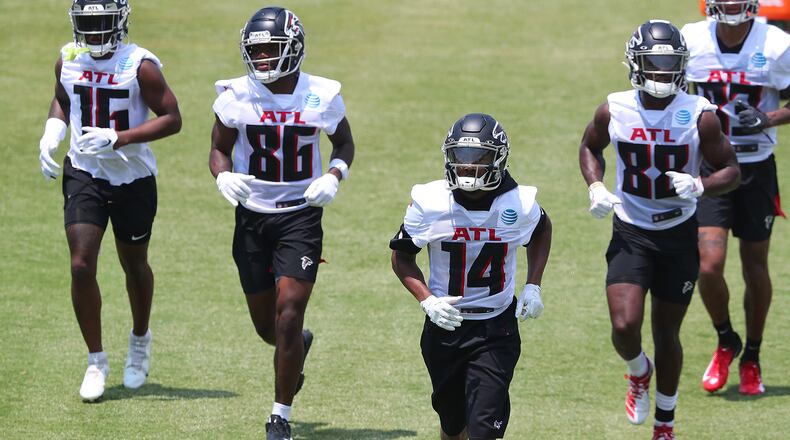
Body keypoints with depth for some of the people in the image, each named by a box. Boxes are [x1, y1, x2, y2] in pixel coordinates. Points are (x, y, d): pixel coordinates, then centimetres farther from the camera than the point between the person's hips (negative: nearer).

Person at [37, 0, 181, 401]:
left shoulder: (140, 66, -16)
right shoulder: (67, 61, -2)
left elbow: (171, 119, -15)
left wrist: (118, 138, -25)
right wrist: (50, 135, -1)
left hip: (133, 178, -2)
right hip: (84, 174, 2)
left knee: (134, 265, 14)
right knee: (81, 266, -9)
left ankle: (140, 339, 42)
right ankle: (96, 361, 3)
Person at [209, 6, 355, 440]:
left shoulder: (321, 96, -7)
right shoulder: (235, 97, -6)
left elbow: (344, 143, 10)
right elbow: (219, 148, 7)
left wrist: (334, 177, -9)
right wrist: (223, 177, -15)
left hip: (301, 214, -2)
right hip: (252, 215, 2)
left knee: (288, 315, -12)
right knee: (266, 323, 10)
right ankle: (299, 345, 47)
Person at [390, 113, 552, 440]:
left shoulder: (518, 204, -11)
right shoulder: (430, 203, -12)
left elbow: (542, 230, 14)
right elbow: (402, 256, 3)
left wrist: (532, 286, 2)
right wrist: (426, 300, -13)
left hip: (496, 330, -1)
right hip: (444, 324, 1)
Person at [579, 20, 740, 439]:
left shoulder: (698, 115, -12)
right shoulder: (614, 111, -8)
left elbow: (730, 169, -4)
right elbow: (590, 147, 13)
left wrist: (699, 185, -24)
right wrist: (595, 187, -6)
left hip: (678, 235, 0)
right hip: (629, 235, 0)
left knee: (667, 333, 9)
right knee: (625, 326, -15)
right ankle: (639, 372, 22)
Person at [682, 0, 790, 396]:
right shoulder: (690, 41, -7)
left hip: (757, 169, 0)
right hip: (709, 167, 1)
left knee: (755, 266, 8)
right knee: (709, 265, -11)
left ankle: (752, 358, 28)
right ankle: (726, 343, 17)